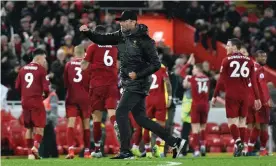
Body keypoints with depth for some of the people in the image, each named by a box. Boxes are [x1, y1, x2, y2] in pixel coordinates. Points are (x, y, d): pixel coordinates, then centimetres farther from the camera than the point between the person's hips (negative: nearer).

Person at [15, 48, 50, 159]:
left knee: (29, 128, 14)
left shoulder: (23, 69, 9)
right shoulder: (41, 69, -7)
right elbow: (46, 88, -11)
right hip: (36, 101, -5)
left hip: (25, 101, 5)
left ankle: (30, 152, 13)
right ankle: (35, 147, -21)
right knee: (40, 127, 0)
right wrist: (45, 95, 9)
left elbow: (17, 86, 10)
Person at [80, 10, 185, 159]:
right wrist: (87, 32, -11)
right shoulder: (122, 35, 6)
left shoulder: (144, 41, -16)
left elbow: (156, 65, -15)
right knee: (140, 118, 10)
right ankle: (175, 142, 14)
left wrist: (138, 74, -22)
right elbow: (101, 39, 6)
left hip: (138, 84, -8)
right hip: (129, 84, 8)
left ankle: (126, 152, -8)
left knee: (121, 113, -12)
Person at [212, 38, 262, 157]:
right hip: (244, 95, 3)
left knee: (232, 120, -1)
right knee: (242, 120, 9)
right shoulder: (249, 61, 6)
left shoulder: (227, 60, -3)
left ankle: (238, 142, -23)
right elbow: (253, 81, 6)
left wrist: (215, 96, 4)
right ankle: (241, 147, 6)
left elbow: (221, 80, -3)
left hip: (231, 96, -3)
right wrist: (257, 98, 10)